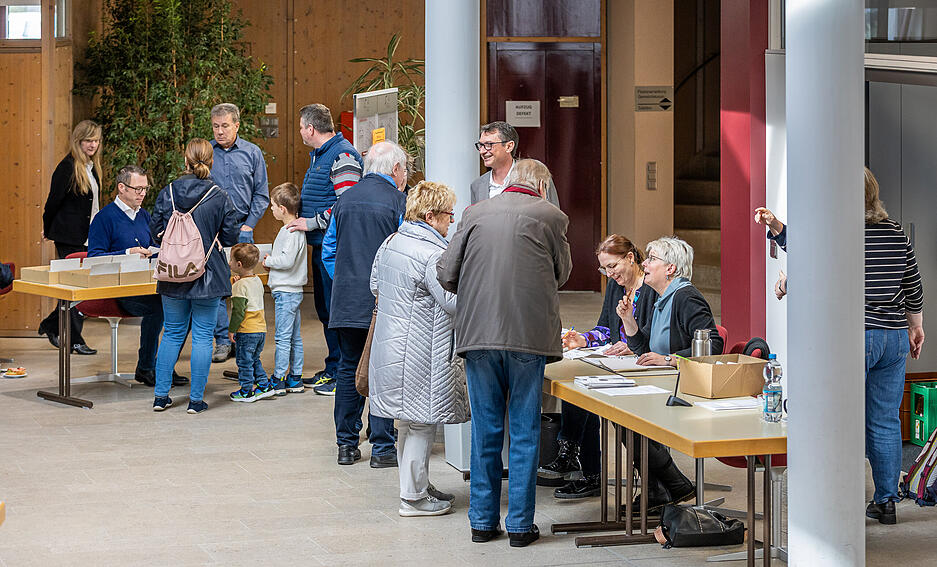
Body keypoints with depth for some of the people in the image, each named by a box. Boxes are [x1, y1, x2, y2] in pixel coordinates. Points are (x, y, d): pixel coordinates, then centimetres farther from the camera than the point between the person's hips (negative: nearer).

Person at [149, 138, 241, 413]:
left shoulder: (167, 193, -4)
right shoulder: (220, 197, -10)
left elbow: (155, 232, 2)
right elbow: (231, 236, -5)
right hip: (208, 276, -2)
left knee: (172, 333, 15)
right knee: (202, 336, 6)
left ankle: (161, 395, 16)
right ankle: (196, 399, 7)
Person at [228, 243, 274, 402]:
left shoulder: (240, 286, -17)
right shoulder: (257, 281, 9)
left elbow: (238, 311, -19)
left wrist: (231, 330, -11)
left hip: (247, 331, -8)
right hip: (261, 329, 8)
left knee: (244, 361, 3)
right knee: (255, 359, 21)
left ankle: (246, 392, 9)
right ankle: (264, 386, 22)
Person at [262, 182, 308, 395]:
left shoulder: (291, 232, -18)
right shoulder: (294, 229, 13)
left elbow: (287, 260, -26)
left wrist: (269, 261, -10)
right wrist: (272, 260, 6)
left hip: (286, 292, -10)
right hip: (293, 290, 10)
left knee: (282, 337, -6)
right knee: (295, 337, 13)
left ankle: (278, 381, -3)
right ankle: (295, 379, 18)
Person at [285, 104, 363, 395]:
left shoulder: (342, 155, -14)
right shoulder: (318, 155, 19)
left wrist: (312, 222, -18)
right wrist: (303, 221, 18)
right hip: (321, 245, 11)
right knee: (325, 308, 14)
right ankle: (332, 370, 22)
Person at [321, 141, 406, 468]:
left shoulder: (346, 199, 10)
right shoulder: (397, 200, -7)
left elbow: (329, 250, 14)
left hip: (347, 301, 5)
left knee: (348, 369, 11)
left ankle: (346, 445, 13)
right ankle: (382, 449, 1)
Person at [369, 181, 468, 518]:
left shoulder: (390, 244, 8)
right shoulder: (432, 255, -19)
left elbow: (375, 285, 20)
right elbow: (455, 301, -20)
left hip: (392, 347, 9)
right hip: (421, 355, -9)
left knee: (408, 421, 18)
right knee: (421, 423, -1)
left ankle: (417, 486, 29)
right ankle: (414, 498, 5)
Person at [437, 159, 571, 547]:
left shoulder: (475, 214, 5)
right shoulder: (550, 216, -1)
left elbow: (446, 274, 4)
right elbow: (562, 274, 11)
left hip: (478, 335, 2)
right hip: (529, 336, -2)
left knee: (485, 430, 11)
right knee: (525, 431, 6)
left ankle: (483, 521, 16)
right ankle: (520, 524, 9)